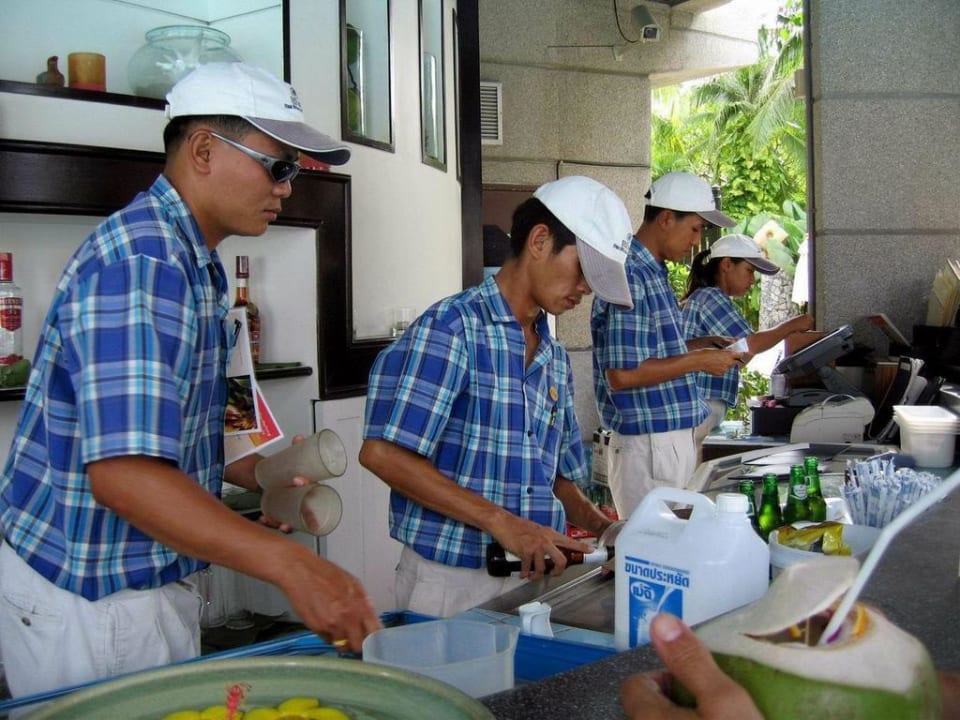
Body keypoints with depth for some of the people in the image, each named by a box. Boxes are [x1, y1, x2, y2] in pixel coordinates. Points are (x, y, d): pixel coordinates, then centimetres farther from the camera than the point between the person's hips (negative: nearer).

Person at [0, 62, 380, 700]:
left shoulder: (191, 262, 11)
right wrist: (289, 563, -41)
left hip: (150, 582, 10)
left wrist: (240, 470, 6)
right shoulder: (141, 259, -24)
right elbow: (120, 470, -34)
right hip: (86, 601, -9)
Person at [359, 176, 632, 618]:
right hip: (451, 581, -6)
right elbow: (382, 452, -20)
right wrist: (500, 522, -23)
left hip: (532, 580, 7)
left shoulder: (556, 358, 12)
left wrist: (595, 523, -1)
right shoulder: (452, 327, -12)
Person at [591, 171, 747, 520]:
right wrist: (699, 361, -16)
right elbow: (622, 374, -23)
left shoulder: (654, 272, 12)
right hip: (647, 443, -10)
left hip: (673, 436, 10)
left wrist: (704, 344, 9)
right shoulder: (630, 277, -18)